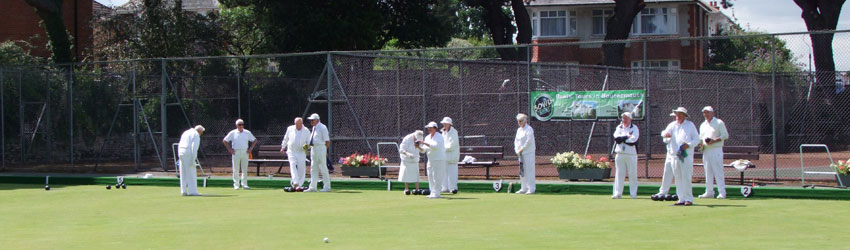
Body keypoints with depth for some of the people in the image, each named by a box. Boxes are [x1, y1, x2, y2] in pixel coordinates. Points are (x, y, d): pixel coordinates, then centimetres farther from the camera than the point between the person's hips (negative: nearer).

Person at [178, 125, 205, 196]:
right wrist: (193, 159, -17)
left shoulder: (186, 133, 22)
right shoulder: (196, 135, -4)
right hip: (189, 154, -8)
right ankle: (192, 191, -7)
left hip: (181, 153, 8)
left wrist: (179, 156, 18)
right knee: (191, 174, -5)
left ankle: (184, 191, 10)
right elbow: (194, 147, -15)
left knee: (183, 174, 10)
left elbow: (180, 145, 20)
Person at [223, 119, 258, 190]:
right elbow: (224, 141, 4)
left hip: (245, 152, 2)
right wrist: (230, 149, -3)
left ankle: (244, 184, 6)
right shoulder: (233, 133, 3)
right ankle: (236, 185, 2)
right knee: (236, 170, -1)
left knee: (245, 169, 2)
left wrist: (251, 148, 6)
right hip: (236, 152, -2)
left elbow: (255, 140, 16)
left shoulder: (247, 133, 9)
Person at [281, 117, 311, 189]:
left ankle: (299, 185, 9)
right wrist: (283, 147, 25)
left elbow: (309, 141, 5)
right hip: (291, 152, 0)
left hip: (301, 153, 0)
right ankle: (295, 182, -31)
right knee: (293, 165, -19)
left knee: (301, 169, -2)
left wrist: (307, 146, -17)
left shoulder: (306, 131, 1)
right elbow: (285, 139, 18)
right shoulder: (290, 129, 4)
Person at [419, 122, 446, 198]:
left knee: (436, 177, -10)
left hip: (439, 160, -8)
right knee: (430, 177, 6)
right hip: (430, 160, 8)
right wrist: (419, 146, -11)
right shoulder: (427, 137, 12)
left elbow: (435, 146, -27)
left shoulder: (439, 136, -10)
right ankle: (433, 192, 12)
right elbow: (423, 150, 9)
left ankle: (436, 193, -9)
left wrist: (424, 143, -29)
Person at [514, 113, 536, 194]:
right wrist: (517, 150, 2)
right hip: (521, 153, 8)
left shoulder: (529, 129, -9)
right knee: (522, 171, 8)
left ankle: (531, 188, -6)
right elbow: (516, 140, 17)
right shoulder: (519, 130, 15)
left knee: (529, 170, -8)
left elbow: (529, 141, -17)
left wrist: (522, 149, -14)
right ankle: (524, 188, 14)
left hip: (528, 153, -8)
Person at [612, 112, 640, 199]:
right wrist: (627, 136, -9)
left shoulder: (634, 128, 3)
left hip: (631, 154, -3)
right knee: (619, 173, 2)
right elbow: (616, 138, -4)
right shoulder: (619, 127, 14)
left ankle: (633, 193, 3)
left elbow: (633, 140, -13)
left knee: (633, 174, -2)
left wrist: (622, 138, -7)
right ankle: (618, 193, 3)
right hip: (620, 153, 3)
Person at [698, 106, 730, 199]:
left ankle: (722, 192, -9)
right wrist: (700, 143, 3)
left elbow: (725, 135, -7)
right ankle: (709, 192, 13)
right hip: (706, 151, 7)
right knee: (708, 173, 8)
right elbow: (700, 138, 26)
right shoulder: (703, 125, 19)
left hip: (716, 150, -7)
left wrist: (714, 140, -18)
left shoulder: (719, 123, -2)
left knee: (718, 172, -10)